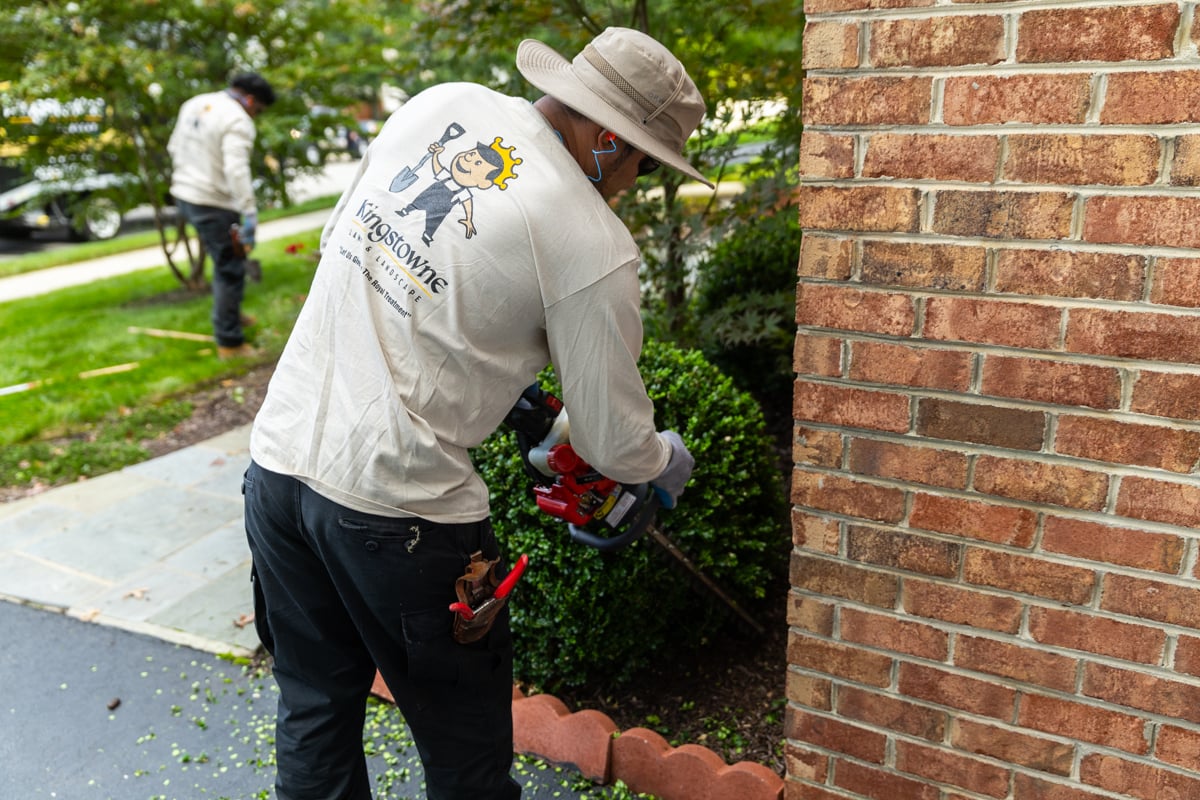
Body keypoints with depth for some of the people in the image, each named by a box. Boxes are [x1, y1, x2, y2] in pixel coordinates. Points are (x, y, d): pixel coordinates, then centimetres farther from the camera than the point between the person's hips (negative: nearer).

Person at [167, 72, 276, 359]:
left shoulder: (194, 104, 12)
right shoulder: (237, 121, -16)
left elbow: (175, 147, 20)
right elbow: (237, 171, -27)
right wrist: (249, 217, -30)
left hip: (184, 194, 9)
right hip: (214, 204, -9)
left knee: (224, 262, 25)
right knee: (230, 271, -1)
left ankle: (229, 315, 39)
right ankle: (230, 343, 3)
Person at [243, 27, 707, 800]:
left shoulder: (440, 102, 4)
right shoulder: (594, 246, -13)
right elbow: (615, 444, -5)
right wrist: (670, 462, 19)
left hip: (279, 457, 7)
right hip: (395, 510, -7)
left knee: (316, 713, 24)